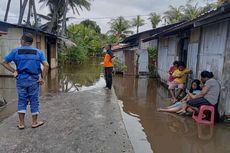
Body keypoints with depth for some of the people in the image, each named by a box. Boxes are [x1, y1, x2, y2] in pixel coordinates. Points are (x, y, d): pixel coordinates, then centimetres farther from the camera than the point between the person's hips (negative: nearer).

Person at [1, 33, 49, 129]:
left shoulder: (16, 51, 1)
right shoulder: (38, 52, 1)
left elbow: (4, 62, 1)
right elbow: (46, 65, -9)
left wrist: (14, 71, 4)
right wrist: (42, 78, -5)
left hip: (21, 79, 1)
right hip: (34, 80, 0)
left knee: (22, 101, 11)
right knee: (34, 101, 9)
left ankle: (21, 123, 14)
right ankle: (35, 122, 20)